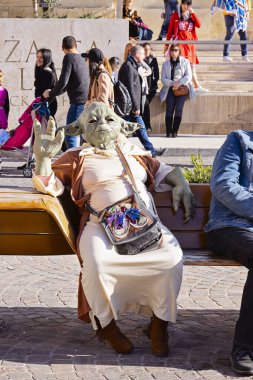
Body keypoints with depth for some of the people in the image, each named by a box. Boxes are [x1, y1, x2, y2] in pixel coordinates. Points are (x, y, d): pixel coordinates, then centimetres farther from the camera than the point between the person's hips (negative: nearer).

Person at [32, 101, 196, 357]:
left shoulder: (136, 154, 29)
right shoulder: (77, 158, 20)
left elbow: (163, 173, 34)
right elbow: (49, 185, 12)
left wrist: (181, 184, 13)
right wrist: (43, 157, -6)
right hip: (101, 225, -2)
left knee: (172, 256, -28)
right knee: (96, 262, -37)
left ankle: (160, 323, -10)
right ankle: (106, 324, -11)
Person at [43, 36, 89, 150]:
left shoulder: (69, 58, -6)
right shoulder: (82, 59, 19)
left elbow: (63, 81, -14)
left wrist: (50, 94, 2)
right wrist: (53, 92, 36)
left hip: (78, 103, -8)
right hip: (88, 102, 8)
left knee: (70, 136, -4)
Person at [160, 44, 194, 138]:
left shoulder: (185, 62, 10)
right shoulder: (166, 64, 14)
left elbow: (189, 76, 2)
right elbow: (163, 79, 6)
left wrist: (180, 83, -13)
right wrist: (172, 83, -13)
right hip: (170, 88, 1)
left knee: (179, 108, -18)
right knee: (169, 109, -16)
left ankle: (175, 131, -15)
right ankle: (168, 131, -15)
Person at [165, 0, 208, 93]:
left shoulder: (192, 16, 14)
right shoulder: (176, 15, 1)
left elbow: (199, 25, -3)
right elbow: (170, 30, 2)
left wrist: (193, 13, -8)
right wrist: (167, 44, 0)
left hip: (190, 43, 5)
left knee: (192, 66, 6)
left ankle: (197, 86, 9)